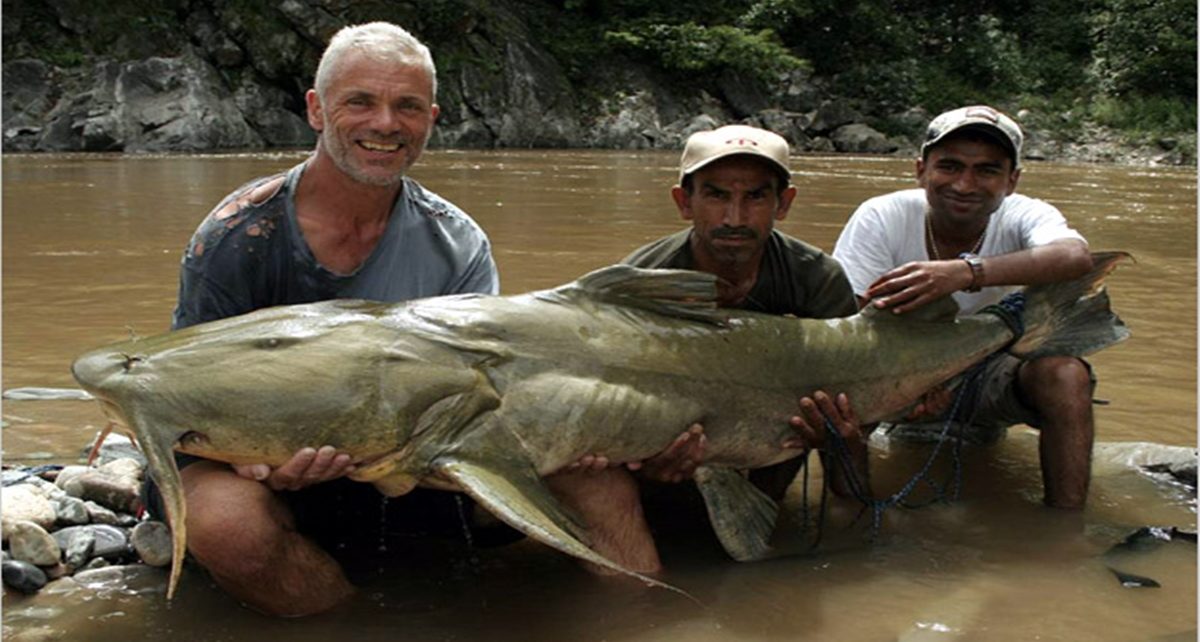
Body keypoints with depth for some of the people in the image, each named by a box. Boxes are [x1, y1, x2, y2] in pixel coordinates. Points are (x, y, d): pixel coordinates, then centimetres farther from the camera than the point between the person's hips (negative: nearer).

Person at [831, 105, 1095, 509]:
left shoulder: (1024, 217, -18)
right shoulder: (882, 218, -18)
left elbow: (1076, 257, -42)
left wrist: (967, 272, -59)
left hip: (990, 374, 0)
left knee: (1065, 374, -29)